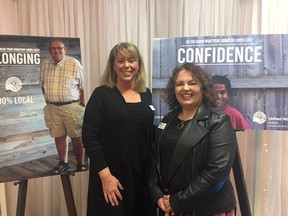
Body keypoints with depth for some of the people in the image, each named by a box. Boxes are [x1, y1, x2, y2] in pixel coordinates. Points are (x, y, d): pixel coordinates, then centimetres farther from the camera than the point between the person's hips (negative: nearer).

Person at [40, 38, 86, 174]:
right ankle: (63, 162, 28)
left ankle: (81, 164, 15)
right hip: (52, 108, 4)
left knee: (76, 137, 2)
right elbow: (42, 85, 17)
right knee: (59, 136, 12)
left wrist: (82, 104, -9)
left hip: (71, 106, -4)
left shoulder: (74, 63, -7)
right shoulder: (44, 65, 6)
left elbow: (83, 86, -7)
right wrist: (48, 101, 10)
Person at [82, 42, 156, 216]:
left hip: (143, 174, 5)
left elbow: (150, 134, 12)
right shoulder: (101, 94, -8)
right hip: (112, 175, -4)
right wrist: (105, 175, -17)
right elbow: (89, 138, -13)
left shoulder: (146, 94, 6)